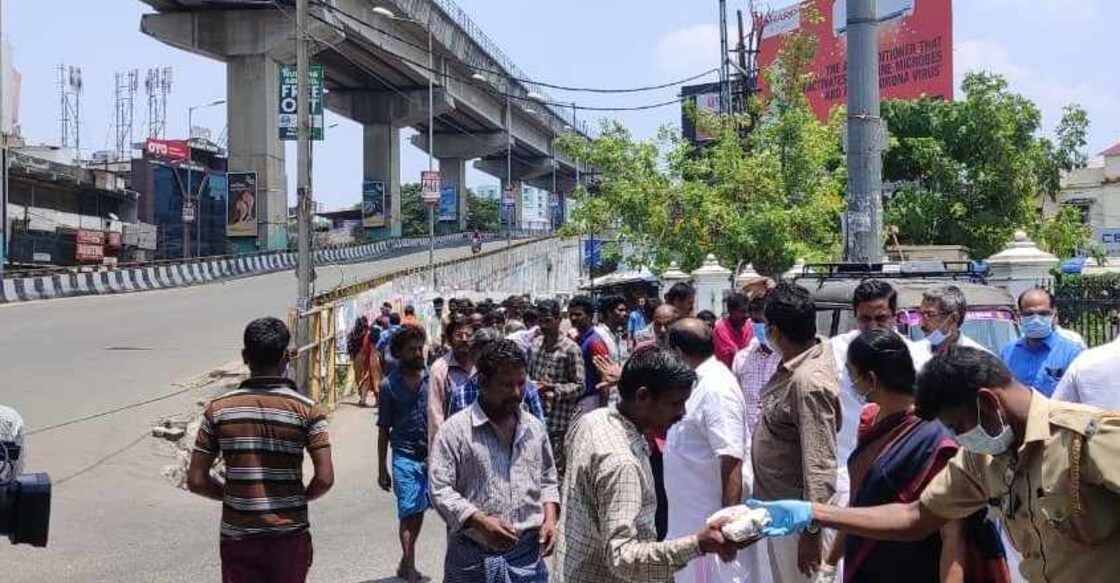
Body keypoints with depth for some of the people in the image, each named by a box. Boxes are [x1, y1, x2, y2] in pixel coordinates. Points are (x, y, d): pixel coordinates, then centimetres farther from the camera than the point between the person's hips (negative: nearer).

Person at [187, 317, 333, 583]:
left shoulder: (219, 409, -4)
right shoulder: (306, 408, -8)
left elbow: (196, 480, -4)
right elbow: (324, 479, -13)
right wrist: (300, 498, 6)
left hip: (238, 538, 1)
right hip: (289, 536, -1)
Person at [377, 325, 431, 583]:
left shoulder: (431, 380, 2)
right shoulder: (390, 385, -1)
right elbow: (383, 429, 4)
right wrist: (382, 470, 4)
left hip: (430, 456, 2)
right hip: (405, 457, -2)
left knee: (418, 513, 12)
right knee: (409, 513, -6)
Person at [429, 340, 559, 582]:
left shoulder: (535, 428, 9)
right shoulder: (456, 430, -7)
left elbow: (548, 480, 19)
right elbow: (440, 489, -11)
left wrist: (550, 519, 2)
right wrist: (481, 522, -22)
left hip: (528, 555, 4)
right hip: (472, 558, -4)